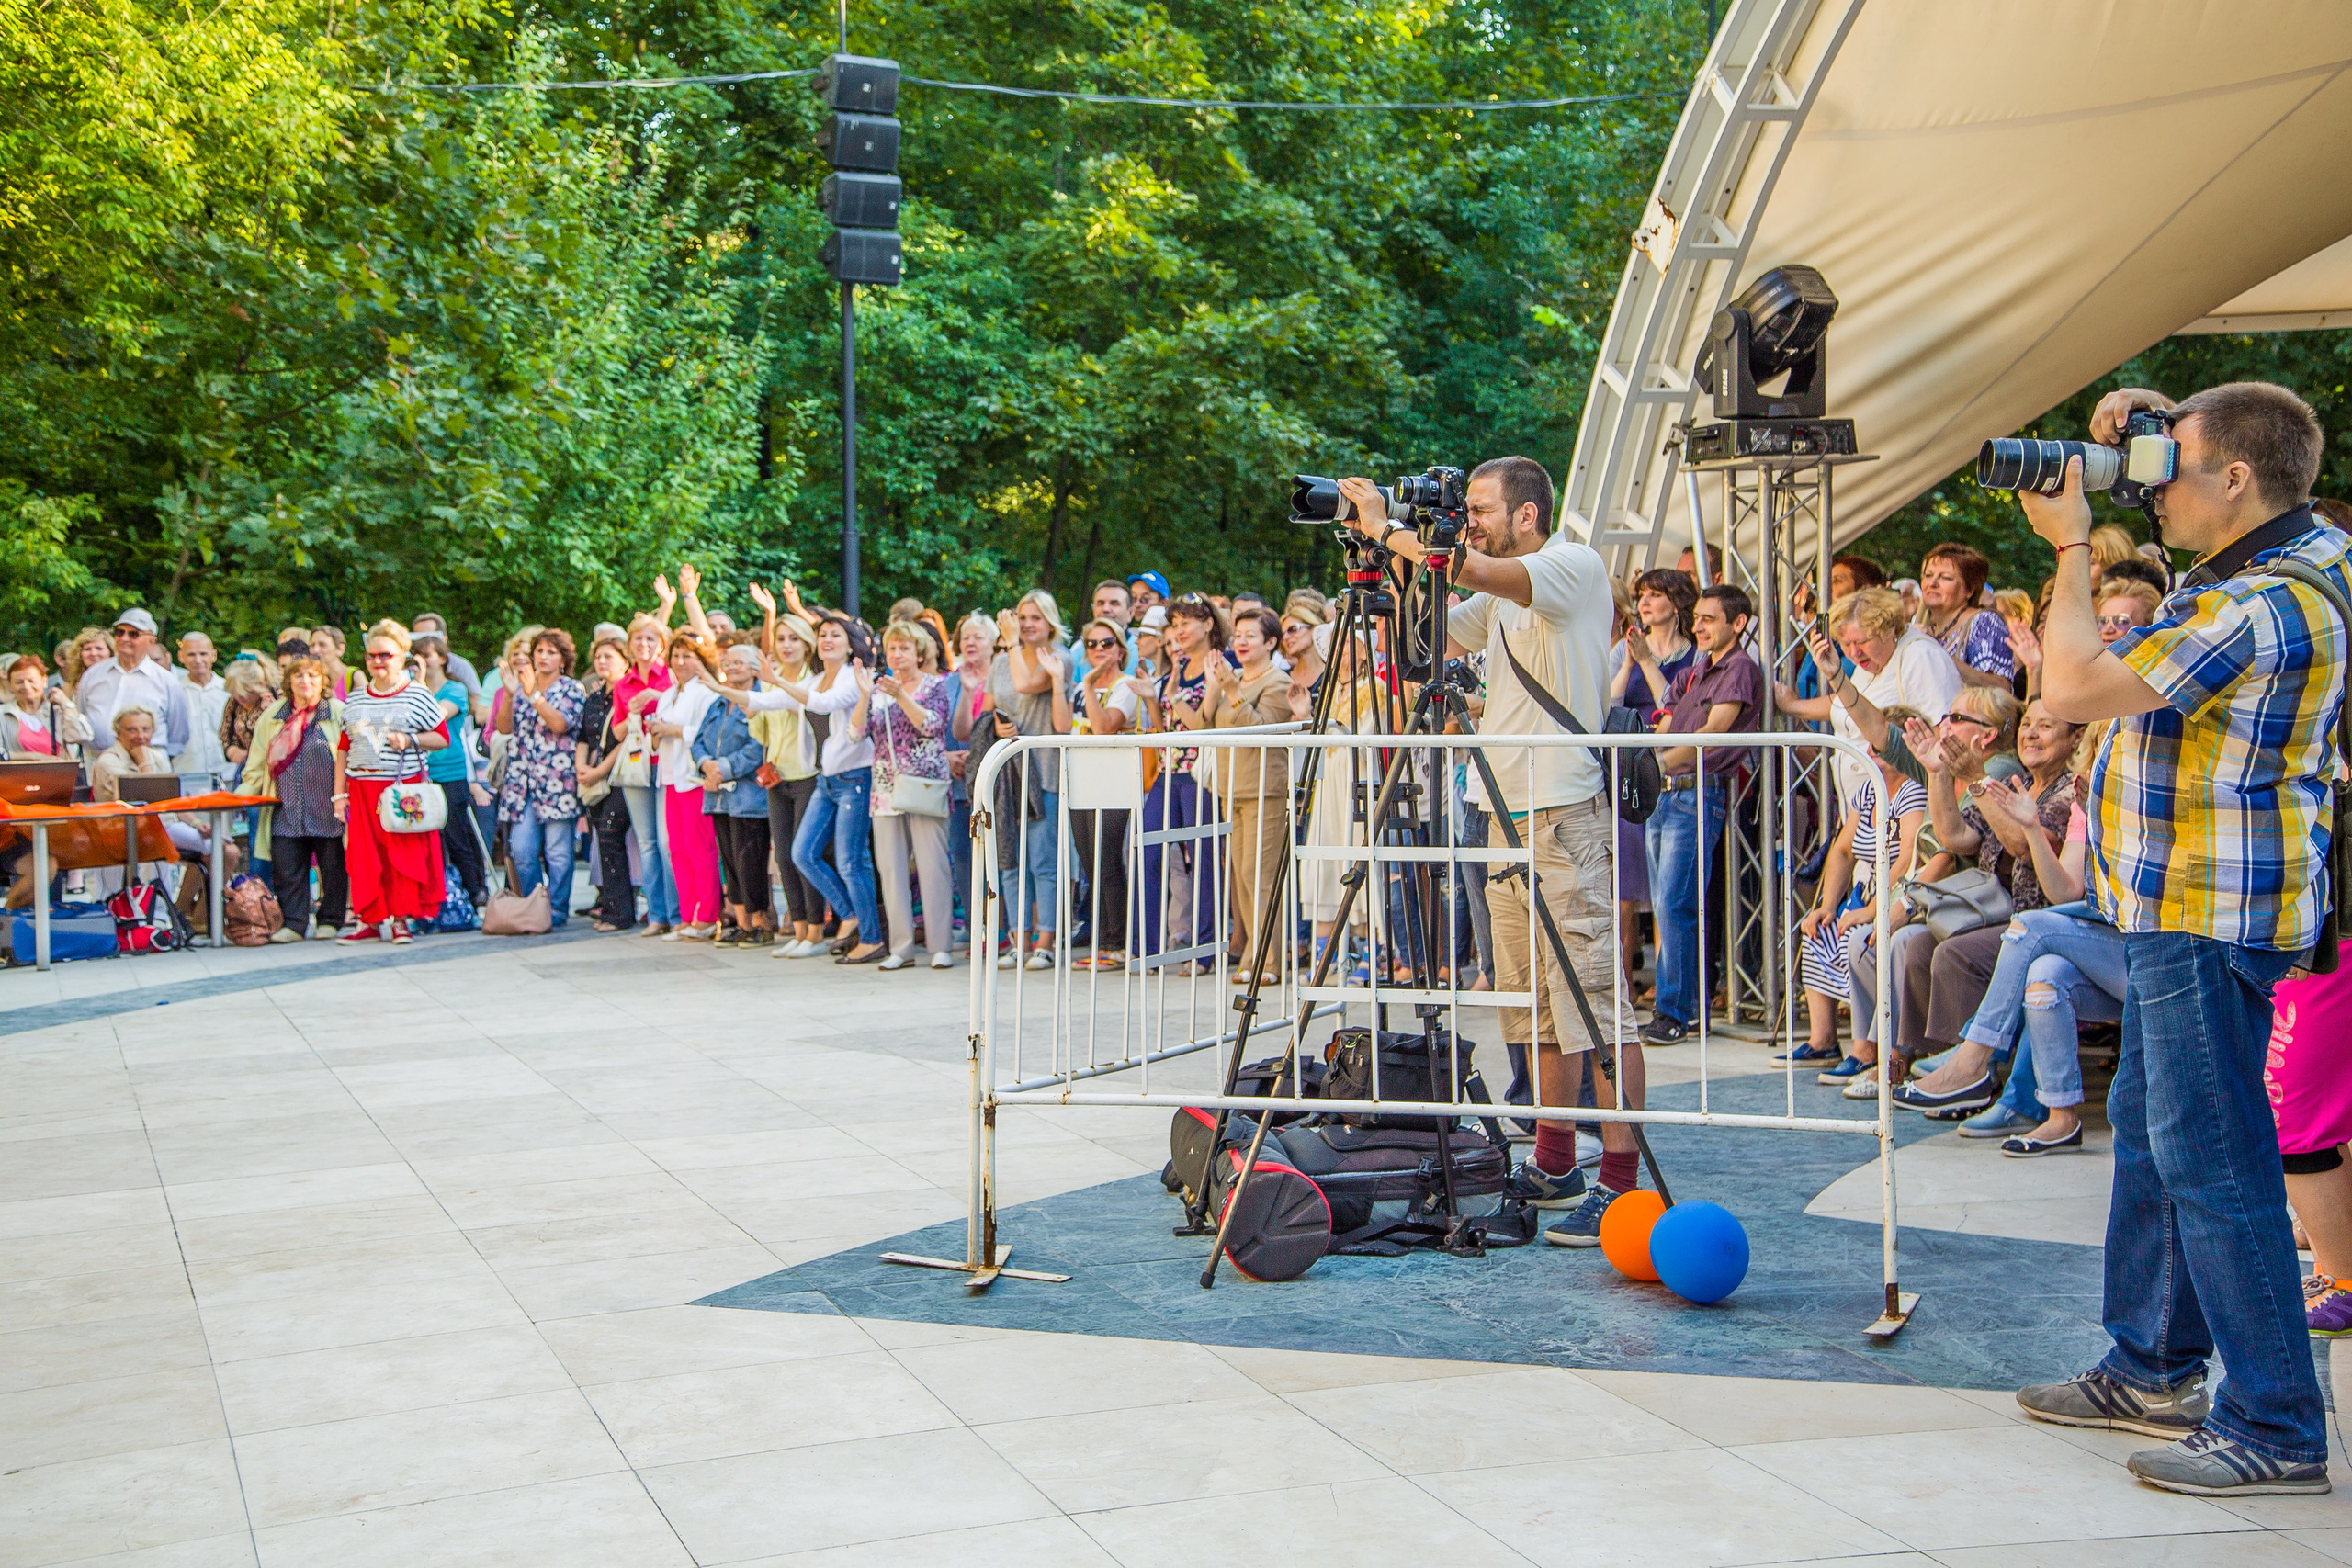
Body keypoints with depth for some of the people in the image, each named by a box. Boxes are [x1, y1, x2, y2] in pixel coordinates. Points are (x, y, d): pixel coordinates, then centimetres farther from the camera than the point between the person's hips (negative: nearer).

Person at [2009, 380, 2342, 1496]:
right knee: (2148, 1133, 18)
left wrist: (2071, 547, -11)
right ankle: (2153, 1371, 29)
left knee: (2208, 1156, -8)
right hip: (2186, 905, 11)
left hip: (2212, 918, -11)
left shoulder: (2257, 607, -22)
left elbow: (2075, 690, -24)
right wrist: (2157, 418, 10)